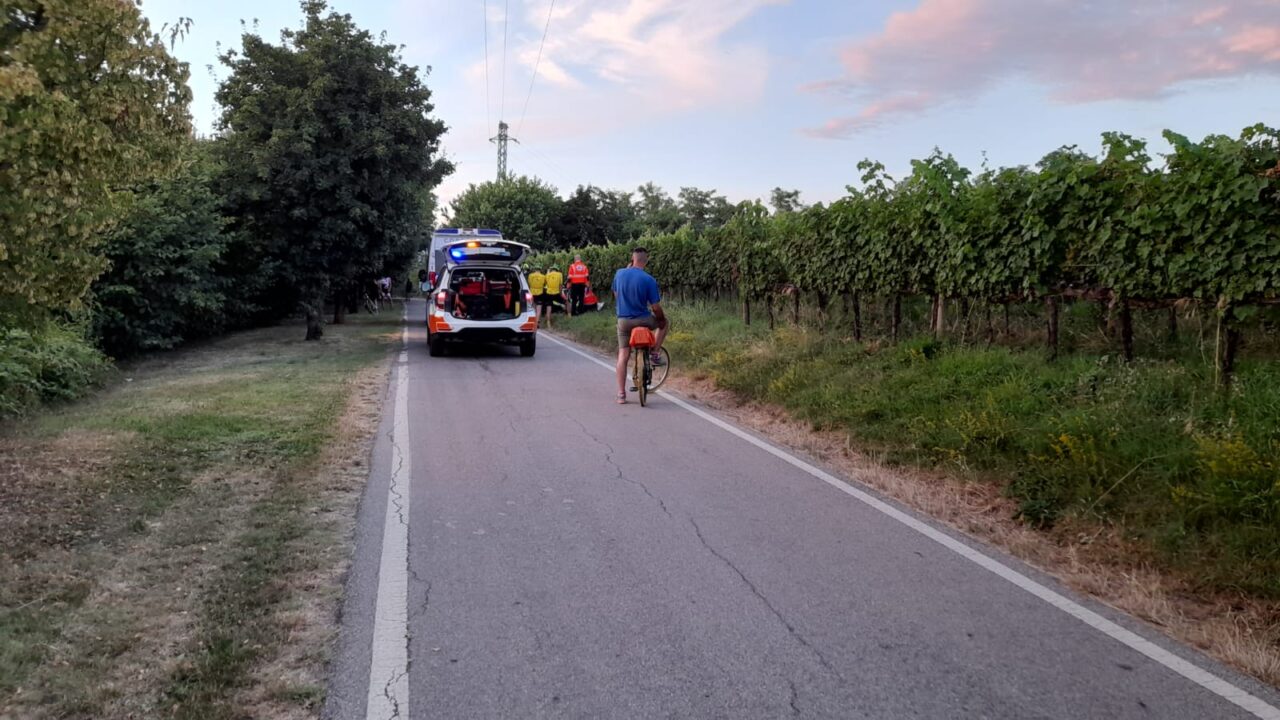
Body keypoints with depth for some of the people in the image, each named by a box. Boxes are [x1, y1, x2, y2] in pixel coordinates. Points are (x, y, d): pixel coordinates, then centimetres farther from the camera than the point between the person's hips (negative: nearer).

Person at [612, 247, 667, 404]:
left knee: (623, 356, 8)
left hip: (623, 320, 3)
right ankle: (655, 354, 19)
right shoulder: (649, 280, -14)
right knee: (664, 322, 26)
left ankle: (621, 394, 4)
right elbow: (656, 308, -13)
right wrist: (661, 319, 7)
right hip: (643, 320, -3)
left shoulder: (619, 273, -3)